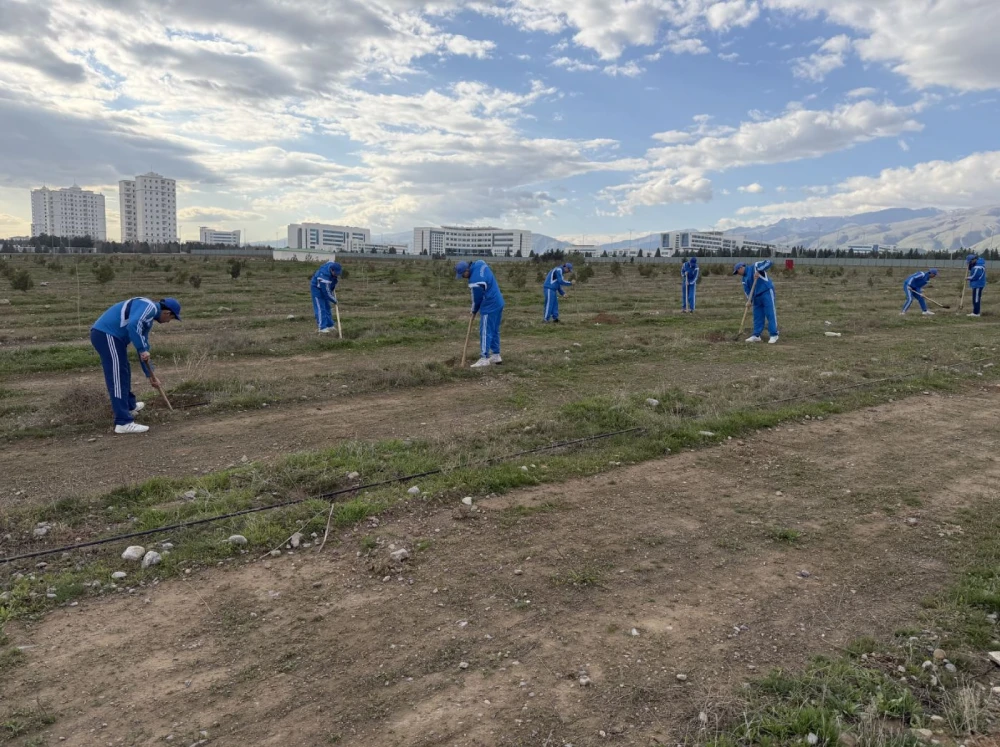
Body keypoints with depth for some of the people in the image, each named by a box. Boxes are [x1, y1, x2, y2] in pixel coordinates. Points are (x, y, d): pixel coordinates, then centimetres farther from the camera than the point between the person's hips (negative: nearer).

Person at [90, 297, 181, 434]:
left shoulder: (148, 316, 23)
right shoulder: (149, 307, -7)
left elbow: (143, 347, 29)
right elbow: (133, 325, -27)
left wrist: (150, 375, 31)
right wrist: (142, 350, -18)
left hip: (103, 335, 11)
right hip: (106, 334, -11)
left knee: (123, 372, 26)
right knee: (118, 377, -10)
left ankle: (130, 406, 45)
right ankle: (124, 422, -9)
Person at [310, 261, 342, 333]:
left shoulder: (332, 265, -19)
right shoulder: (324, 277, -40)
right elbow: (326, 292, -31)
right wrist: (334, 300, -19)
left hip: (325, 287, 9)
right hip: (317, 288, -9)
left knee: (327, 307, 12)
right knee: (320, 308, -12)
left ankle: (330, 325, 18)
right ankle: (322, 327, -13)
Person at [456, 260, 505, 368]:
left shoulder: (475, 281, -25)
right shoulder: (480, 263, 0)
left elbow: (477, 299, -11)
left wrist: (474, 311, 9)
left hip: (489, 306, -10)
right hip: (498, 302, 10)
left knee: (485, 332, -6)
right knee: (495, 331, 15)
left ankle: (484, 359, -4)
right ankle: (496, 355, 21)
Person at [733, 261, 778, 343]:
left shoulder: (755, 266, -3)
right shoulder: (744, 278, 16)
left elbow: (768, 262, -13)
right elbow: (746, 290, 11)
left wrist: (758, 270, -24)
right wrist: (749, 300, -5)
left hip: (767, 292, -8)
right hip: (757, 297, 8)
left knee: (770, 314, -7)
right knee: (757, 316, 10)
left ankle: (773, 335, -6)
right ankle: (756, 336, 16)